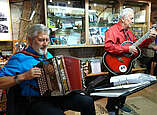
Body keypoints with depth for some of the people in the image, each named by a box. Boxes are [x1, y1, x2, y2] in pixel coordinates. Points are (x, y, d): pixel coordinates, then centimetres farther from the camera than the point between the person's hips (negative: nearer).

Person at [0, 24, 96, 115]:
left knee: (88, 101, -8)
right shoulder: (20, 58, -5)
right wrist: (24, 76, -21)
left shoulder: (48, 55, 16)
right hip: (35, 101, -5)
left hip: (56, 95, 6)